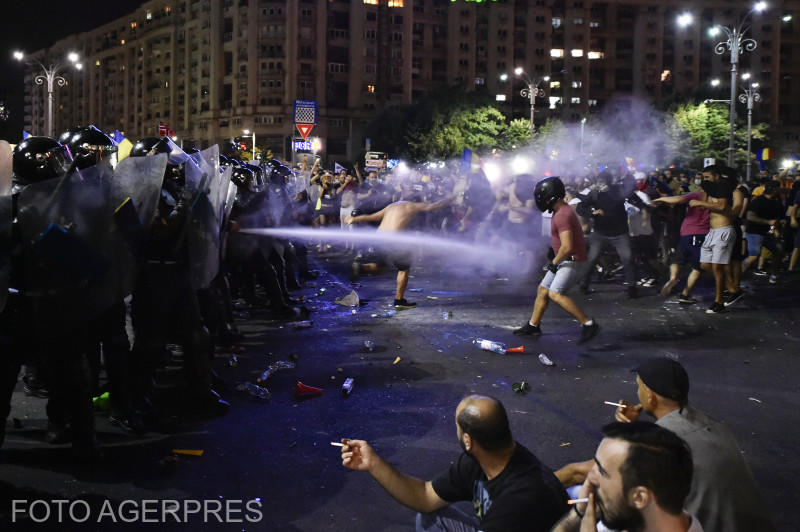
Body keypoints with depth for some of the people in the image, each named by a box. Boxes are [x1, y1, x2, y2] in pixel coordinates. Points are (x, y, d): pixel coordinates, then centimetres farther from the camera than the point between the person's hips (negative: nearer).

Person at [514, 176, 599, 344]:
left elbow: (567, 246, -28)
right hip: (564, 261, 11)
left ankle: (588, 324, -20)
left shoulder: (562, 215, -22)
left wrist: (554, 262, -13)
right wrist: (555, 262, 21)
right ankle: (533, 326, 28)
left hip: (571, 261, -11)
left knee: (555, 293, -22)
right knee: (543, 289, 15)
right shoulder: (564, 210, 12)